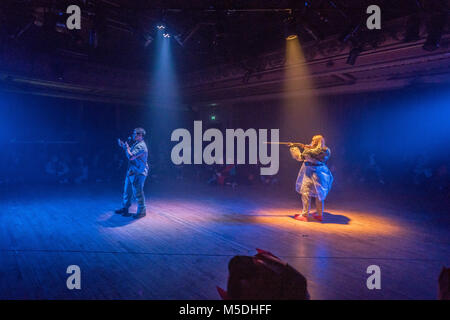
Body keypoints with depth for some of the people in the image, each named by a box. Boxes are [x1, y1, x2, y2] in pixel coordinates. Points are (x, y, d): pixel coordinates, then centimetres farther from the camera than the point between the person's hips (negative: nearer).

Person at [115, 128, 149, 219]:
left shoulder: (141, 146, -20)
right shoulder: (136, 144, 13)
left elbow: (130, 156, -26)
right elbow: (130, 152, 25)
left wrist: (126, 147, -10)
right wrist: (123, 146, 17)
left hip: (138, 174, -10)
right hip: (131, 172, 10)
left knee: (138, 193, -3)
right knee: (127, 191, 18)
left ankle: (141, 211, 9)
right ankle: (125, 208, 32)